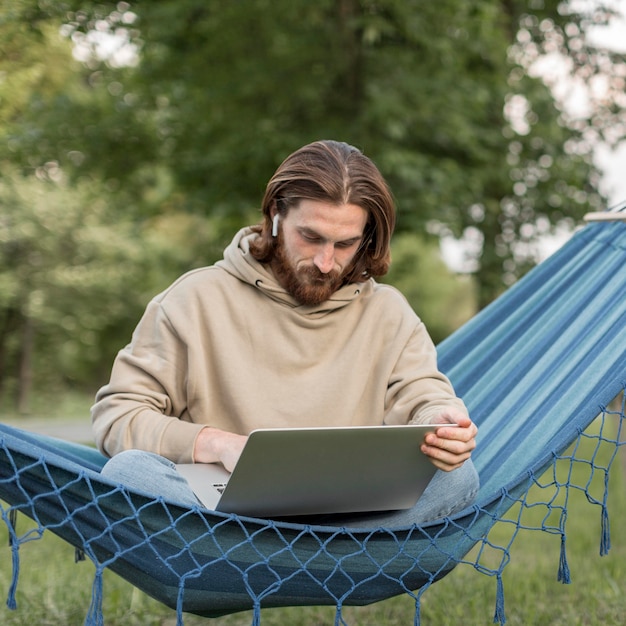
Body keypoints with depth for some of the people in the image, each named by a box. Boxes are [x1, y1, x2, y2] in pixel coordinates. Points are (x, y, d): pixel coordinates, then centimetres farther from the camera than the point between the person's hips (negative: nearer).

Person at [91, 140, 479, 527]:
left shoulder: (388, 312, 15)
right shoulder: (199, 299, 6)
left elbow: (423, 398, 5)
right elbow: (115, 416, 3)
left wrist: (443, 422, -21)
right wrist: (217, 444, -15)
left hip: (351, 510, 2)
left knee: (458, 475, -25)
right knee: (128, 470, -31)